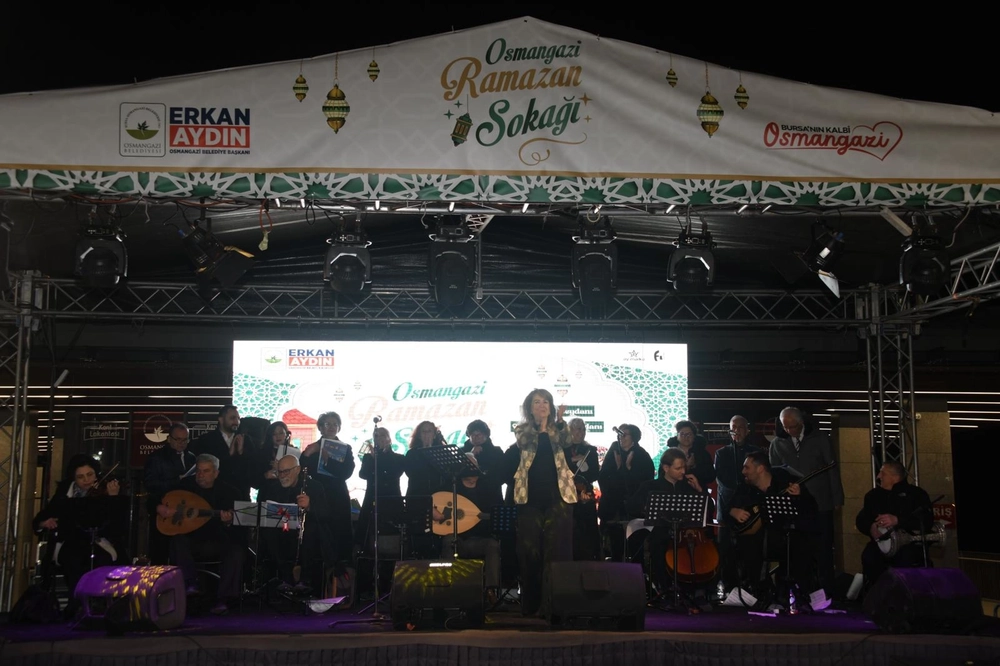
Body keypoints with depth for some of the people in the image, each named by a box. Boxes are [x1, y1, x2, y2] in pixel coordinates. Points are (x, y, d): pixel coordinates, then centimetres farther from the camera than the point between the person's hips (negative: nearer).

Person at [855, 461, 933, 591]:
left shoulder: (917, 494, 3)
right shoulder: (873, 495, 16)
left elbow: (926, 520, -12)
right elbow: (861, 520, 14)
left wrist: (897, 520, -24)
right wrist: (871, 527, -11)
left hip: (911, 542, -3)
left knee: (906, 556, -38)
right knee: (869, 556, -31)